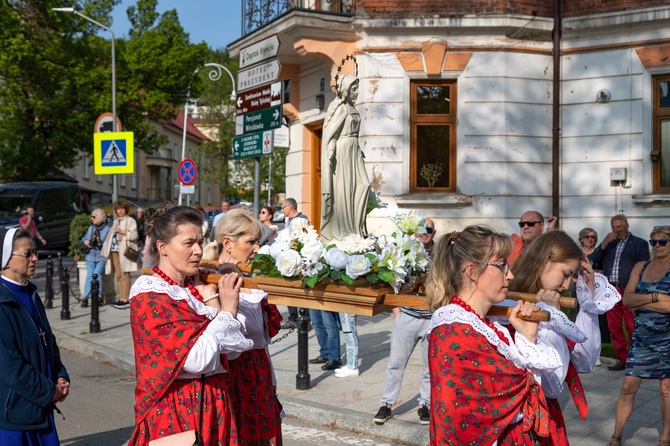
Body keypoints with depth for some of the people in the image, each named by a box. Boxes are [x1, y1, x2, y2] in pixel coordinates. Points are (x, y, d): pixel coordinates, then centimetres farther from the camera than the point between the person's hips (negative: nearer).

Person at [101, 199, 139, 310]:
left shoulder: (130, 220, -1)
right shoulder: (116, 221, 22)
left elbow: (134, 235, -10)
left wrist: (122, 231, -18)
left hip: (124, 251, -8)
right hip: (115, 251, 8)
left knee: (124, 275, -10)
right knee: (119, 276, 7)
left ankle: (126, 300, -11)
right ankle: (122, 299, 10)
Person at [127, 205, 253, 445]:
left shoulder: (197, 287, 7)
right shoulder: (148, 292, -13)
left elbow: (234, 348, 0)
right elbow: (196, 358, -24)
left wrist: (211, 298, -7)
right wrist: (227, 310, -16)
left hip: (213, 404, 6)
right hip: (173, 411, -6)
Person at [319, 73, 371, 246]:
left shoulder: (351, 108, 14)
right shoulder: (339, 107, -11)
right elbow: (329, 132, -17)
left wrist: (359, 151, 16)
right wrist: (331, 154, -23)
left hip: (353, 151, 9)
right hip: (341, 151, -9)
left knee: (363, 184, 4)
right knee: (342, 189, -4)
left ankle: (354, 228, 11)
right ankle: (339, 232, 4)